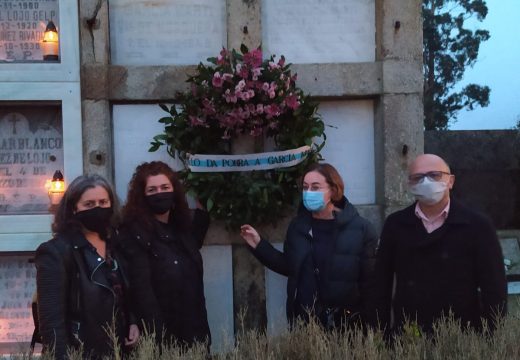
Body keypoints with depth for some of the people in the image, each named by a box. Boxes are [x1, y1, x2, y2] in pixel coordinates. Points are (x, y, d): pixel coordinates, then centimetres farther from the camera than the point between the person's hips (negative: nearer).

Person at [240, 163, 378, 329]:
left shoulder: (360, 228, -8)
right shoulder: (298, 226, 5)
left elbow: (369, 280, -8)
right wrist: (260, 245, 9)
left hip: (345, 322, -3)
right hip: (303, 320, 3)